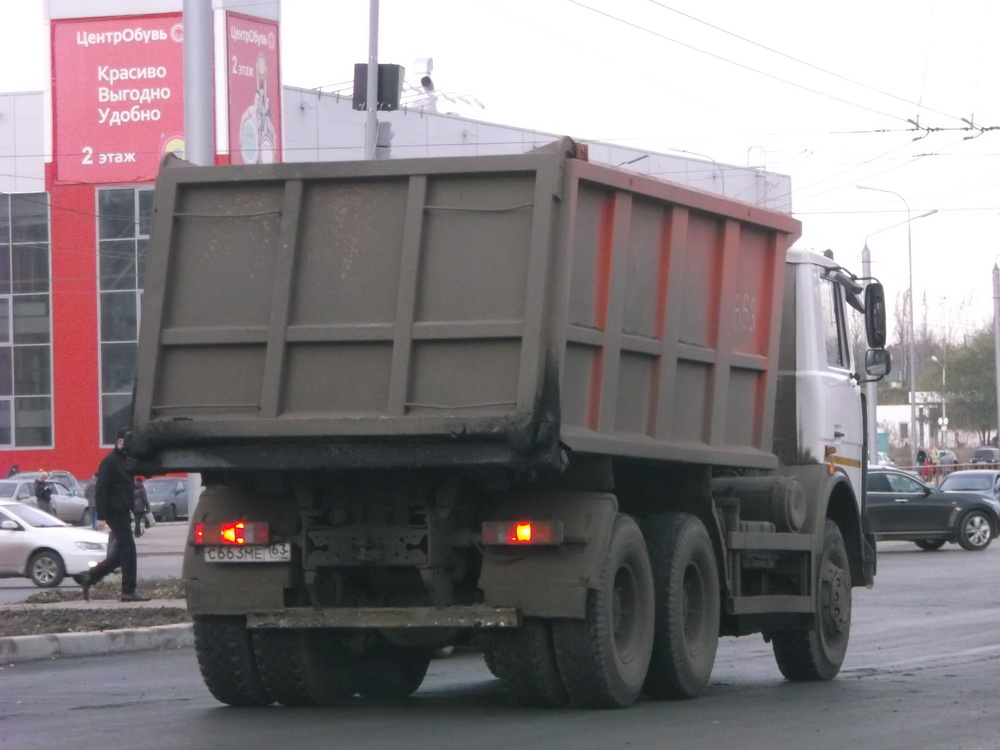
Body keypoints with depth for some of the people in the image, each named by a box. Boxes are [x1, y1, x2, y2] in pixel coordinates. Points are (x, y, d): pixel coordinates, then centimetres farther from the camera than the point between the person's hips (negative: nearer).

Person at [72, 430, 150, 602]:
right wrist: (102, 517, -21)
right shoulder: (110, 462, -11)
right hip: (115, 512, -10)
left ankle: (88, 577, 18)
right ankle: (128, 591, -8)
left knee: (120, 553, 10)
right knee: (128, 549, -10)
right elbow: (101, 489, -16)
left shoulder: (126, 461, 18)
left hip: (123, 512, 10)